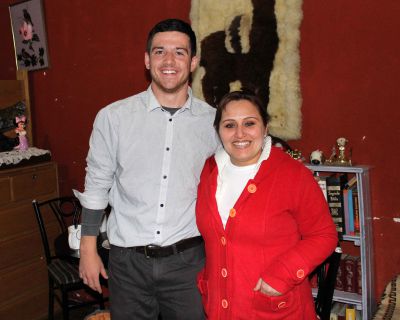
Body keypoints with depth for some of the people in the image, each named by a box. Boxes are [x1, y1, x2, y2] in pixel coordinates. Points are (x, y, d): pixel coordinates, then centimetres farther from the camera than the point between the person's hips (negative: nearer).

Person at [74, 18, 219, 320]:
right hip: (128, 260, 0)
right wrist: (88, 250, 4)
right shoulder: (113, 117, -5)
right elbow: (96, 186, 3)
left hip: (188, 259, 1)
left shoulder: (213, 122, -2)